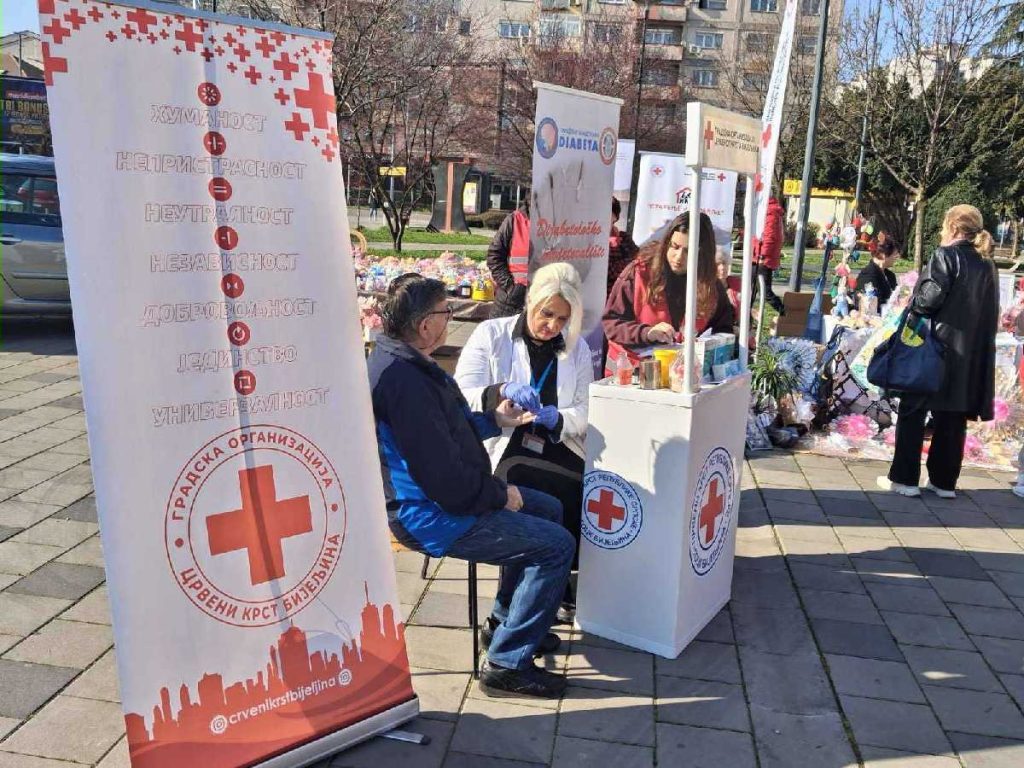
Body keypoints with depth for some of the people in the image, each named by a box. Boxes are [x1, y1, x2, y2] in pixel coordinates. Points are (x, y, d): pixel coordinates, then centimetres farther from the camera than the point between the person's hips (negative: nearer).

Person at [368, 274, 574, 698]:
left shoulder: (397, 360, 7)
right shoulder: (404, 381, -28)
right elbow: (446, 480, -28)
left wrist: (495, 420, 14)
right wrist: (500, 495, -13)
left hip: (425, 496, 11)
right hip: (429, 516, -11)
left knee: (548, 508, 20)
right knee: (556, 544, -12)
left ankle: (506, 622, 31)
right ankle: (507, 662, -1)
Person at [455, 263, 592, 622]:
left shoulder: (577, 349, 13)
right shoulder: (491, 334, 3)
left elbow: (585, 412, 7)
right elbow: (460, 398, -7)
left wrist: (558, 418, -16)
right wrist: (502, 390, -26)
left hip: (556, 446, 4)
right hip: (502, 448, -3)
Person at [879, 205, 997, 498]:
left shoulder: (946, 256, -9)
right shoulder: (986, 263, 12)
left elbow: (930, 297, -19)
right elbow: (991, 312, 14)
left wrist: (912, 310, -1)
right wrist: (979, 345, 19)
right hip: (971, 352, 7)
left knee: (913, 411, 2)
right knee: (952, 417, 11)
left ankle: (904, 478, 3)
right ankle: (944, 480, 15)